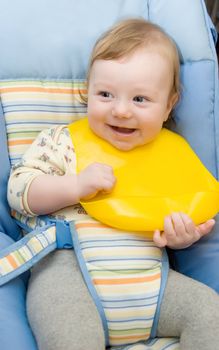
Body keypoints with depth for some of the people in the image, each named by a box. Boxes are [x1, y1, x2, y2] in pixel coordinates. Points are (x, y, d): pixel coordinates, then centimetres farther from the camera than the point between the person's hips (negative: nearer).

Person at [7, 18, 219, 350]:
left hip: (150, 280, 4)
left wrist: (181, 235, -1)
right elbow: (18, 191, 0)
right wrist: (77, 185, -15)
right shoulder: (61, 142, 6)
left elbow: (175, 219, 24)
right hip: (68, 270, -4)